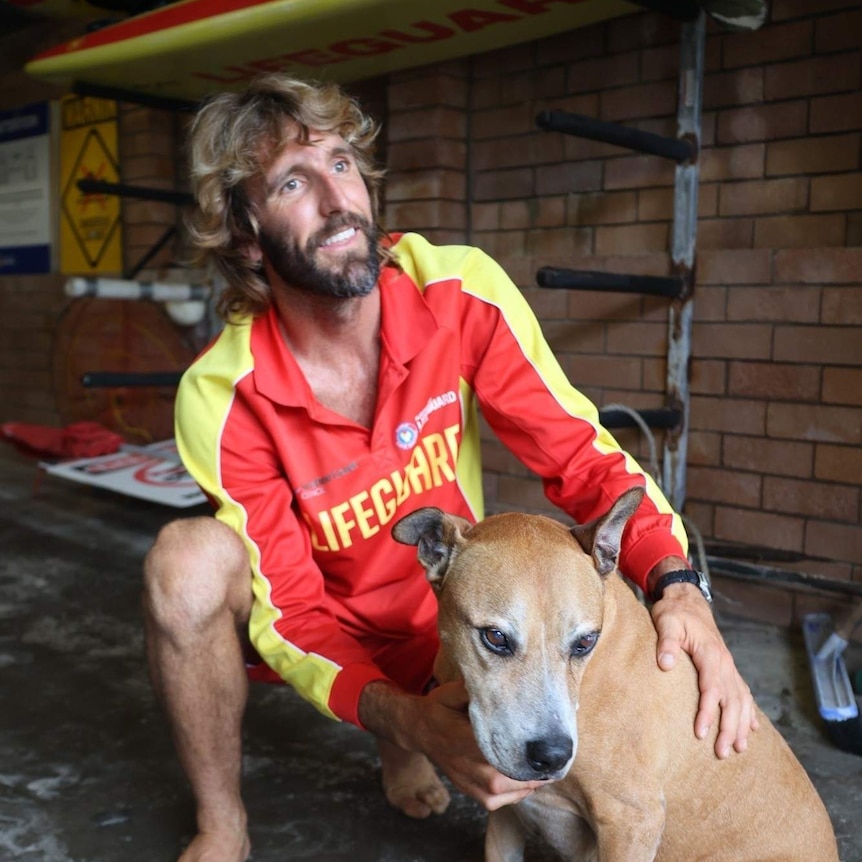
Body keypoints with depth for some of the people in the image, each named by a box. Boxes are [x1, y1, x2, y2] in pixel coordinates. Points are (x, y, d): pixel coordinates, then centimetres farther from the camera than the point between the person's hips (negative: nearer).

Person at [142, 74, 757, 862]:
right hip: (318, 627, -1)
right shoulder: (223, 397, -25)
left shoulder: (461, 291, -22)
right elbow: (289, 611, -22)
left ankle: (400, 751, 15)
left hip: (449, 618, 2)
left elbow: (579, 452, -16)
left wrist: (676, 584, -33)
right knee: (191, 556, -31)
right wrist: (399, 710, -41)